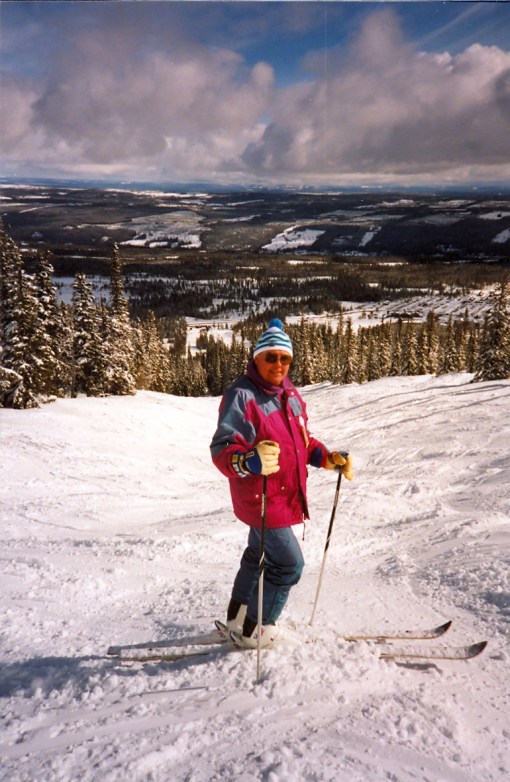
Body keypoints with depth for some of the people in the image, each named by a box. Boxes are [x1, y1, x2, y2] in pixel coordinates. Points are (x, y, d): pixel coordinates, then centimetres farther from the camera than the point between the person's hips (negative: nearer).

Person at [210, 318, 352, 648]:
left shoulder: (291, 395, 7)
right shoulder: (242, 395, -20)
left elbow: (303, 441, 17)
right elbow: (222, 450, -27)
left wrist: (328, 457, 3)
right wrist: (250, 461, -46)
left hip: (287, 496, 9)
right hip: (261, 498, -9)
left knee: (260, 555, 23)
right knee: (288, 564, -2)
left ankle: (238, 617, 45)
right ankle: (253, 631, 20)